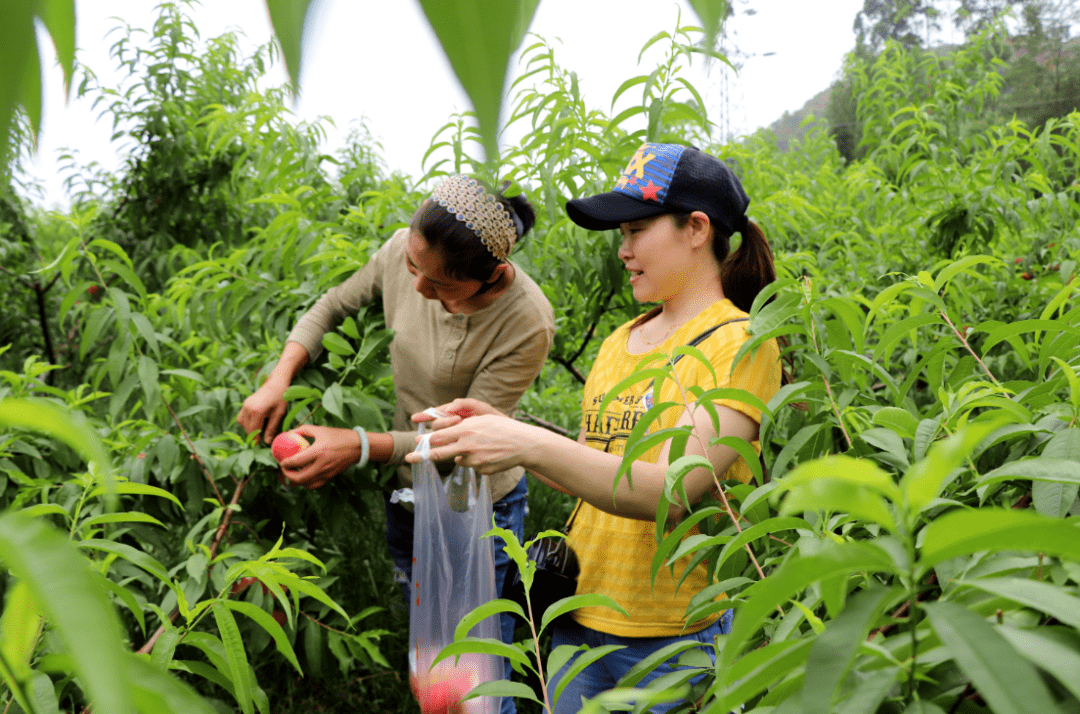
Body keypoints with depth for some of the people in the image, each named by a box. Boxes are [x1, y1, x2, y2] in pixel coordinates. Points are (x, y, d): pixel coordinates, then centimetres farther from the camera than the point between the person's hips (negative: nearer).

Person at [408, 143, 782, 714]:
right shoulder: (620, 342, 9)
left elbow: (669, 492, -23)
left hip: (672, 639, -6)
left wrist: (530, 446, -31)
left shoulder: (740, 343, -12)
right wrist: (501, 429, -3)